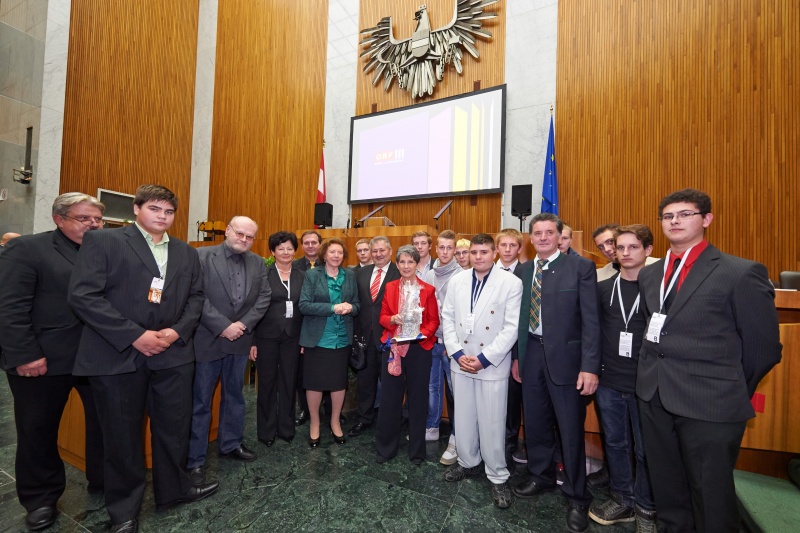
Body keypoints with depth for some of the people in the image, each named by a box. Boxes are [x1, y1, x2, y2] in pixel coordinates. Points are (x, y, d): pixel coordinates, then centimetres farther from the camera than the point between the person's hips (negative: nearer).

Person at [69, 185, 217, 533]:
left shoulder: (186, 253, 11)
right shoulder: (102, 241, -2)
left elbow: (195, 296, 9)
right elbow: (83, 295, -11)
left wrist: (178, 330, -8)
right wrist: (134, 336, -16)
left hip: (173, 354, 4)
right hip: (117, 356, -3)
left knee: (175, 428, 14)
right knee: (122, 435, 11)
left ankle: (173, 489, 36)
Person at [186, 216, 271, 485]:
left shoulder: (258, 263, 5)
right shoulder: (202, 256, -8)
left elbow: (264, 297, 2)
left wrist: (244, 324, -10)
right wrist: (223, 326, -18)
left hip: (239, 340, 5)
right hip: (206, 340, -4)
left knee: (234, 395, 18)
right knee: (200, 401, 8)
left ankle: (230, 444, 36)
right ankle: (194, 459, 24)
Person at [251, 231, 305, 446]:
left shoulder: (301, 276, 5)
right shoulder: (263, 274, -4)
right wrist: (252, 341, -6)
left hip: (292, 337, 2)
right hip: (267, 336, -2)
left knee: (289, 382, 12)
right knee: (267, 383, 10)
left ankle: (286, 428, 30)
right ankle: (266, 430, 29)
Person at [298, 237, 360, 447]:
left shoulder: (350, 275, 5)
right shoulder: (312, 275, -3)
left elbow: (357, 305, 7)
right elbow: (304, 305, -12)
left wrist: (350, 308, -16)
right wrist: (333, 308, -21)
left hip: (342, 338, 3)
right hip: (317, 338, -2)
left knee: (339, 381, 12)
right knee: (315, 382, 8)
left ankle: (335, 422, 34)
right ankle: (314, 423, 31)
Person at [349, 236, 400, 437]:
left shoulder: (400, 273, -8)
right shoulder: (362, 273, 9)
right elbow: (356, 301, 8)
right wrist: (356, 330, 3)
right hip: (365, 334, 4)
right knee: (364, 379, 16)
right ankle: (364, 419, 35)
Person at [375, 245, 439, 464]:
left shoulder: (428, 290, -1)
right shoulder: (390, 287, 6)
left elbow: (434, 320, 0)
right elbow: (383, 317, 7)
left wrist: (423, 333, -17)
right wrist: (393, 319, -14)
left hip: (419, 349, -1)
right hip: (393, 347, 2)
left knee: (418, 399, 9)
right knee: (389, 397, 8)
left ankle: (417, 450, 29)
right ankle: (385, 447, 28)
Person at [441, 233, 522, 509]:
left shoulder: (511, 283, -9)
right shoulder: (457, 280, 2)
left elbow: (512, 327, -11)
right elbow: (447, 318, 4)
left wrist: (484, 358, -14)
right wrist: (457, 353, -6)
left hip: (492, 364, -3)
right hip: (460, 362, 4)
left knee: (492, 423, 6)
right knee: (463, 418, 17)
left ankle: (498, 477, 29)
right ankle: (468, 462, 40)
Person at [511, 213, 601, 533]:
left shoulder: (581, 267, -7)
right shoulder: (523, 270, 6)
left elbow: (591, 320, -10)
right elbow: (520, 316, 8)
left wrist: (589, 366, -14)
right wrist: (517, 356, 8)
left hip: (565, 355, -4)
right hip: (531, 353, 5)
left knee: (571, 428, 9)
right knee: (535, 422, 18)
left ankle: (577, 496, 31)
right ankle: (541, 476, 42)